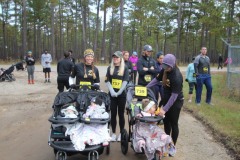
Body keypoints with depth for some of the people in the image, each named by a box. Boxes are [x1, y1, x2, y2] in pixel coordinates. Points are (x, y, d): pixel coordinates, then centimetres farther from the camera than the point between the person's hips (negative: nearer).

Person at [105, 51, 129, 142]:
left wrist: (118, 92, -15)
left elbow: (125, 82, -5)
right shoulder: (110, 68, 9)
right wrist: (112, 92, -13)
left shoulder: (125, 68, 3)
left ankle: (121, 133, 14)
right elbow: (107, 81, 1)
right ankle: (113, 133, 15)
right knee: (113, 114, 5)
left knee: (121, 114, 5)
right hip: (112, 94, 2)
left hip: (121, 94, -2)